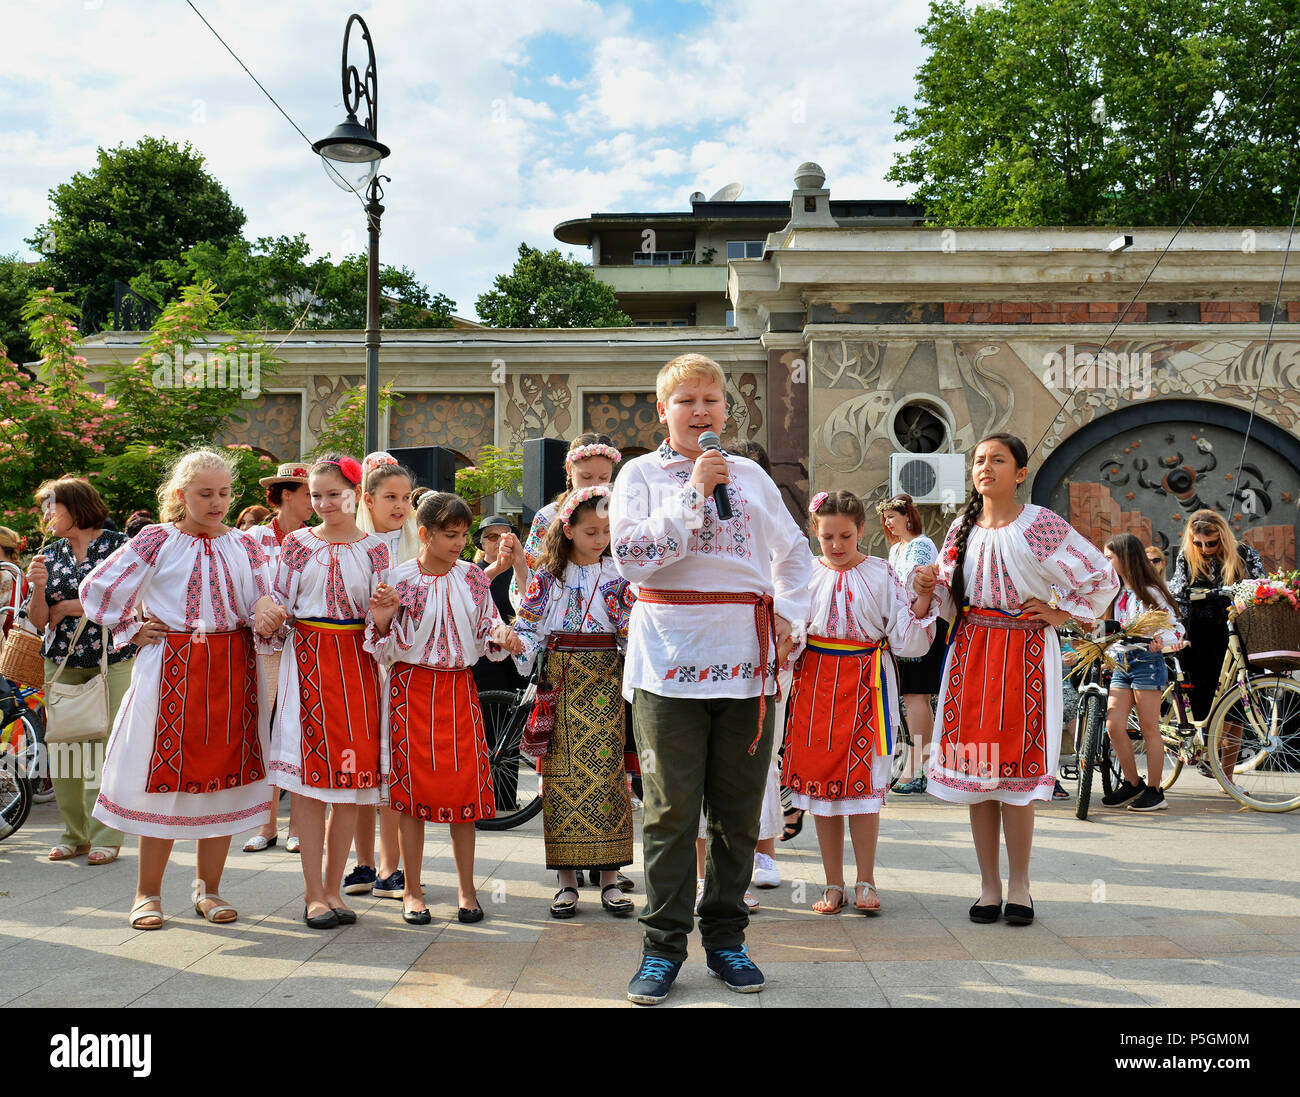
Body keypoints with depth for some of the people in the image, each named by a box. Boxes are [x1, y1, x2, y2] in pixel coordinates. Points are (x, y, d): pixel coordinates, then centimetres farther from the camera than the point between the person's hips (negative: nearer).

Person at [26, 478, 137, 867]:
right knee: (63, 746, 1)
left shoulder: (119, 545, 1)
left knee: (105, 746, -7)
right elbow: (38, 620, 9)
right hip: (61, 662, 4)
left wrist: (71, 607, -5)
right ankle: (74, 834, 11)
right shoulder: (49, 554, 13)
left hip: (111, 660, -4)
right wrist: (39, 587, -10)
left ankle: (105, 836, -1)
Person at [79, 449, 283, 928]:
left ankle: (208, 888, 20)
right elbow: (97, 587, 5)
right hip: (174, 669, -3)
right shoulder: (157, 540, 0)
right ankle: (148, 893, 15)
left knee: (225, 774, 6)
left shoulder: (243, 544, 9)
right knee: (167, 776, 0)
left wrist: (265, 611, -16)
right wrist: (131, 630, 3)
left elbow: (264, 597, 6)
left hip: (233, 670, 3)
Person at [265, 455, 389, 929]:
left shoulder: (374, 549, 7)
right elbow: (279, 604, 8)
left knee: (352, 775, 3)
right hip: (307, 659, -1)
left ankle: (334, 888, 15)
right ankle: (314, 894, 6)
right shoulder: (297, 543, 6)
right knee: (311, 773, -3)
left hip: (356, 662, 1)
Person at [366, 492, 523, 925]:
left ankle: (466, 889, 16)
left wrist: (502, 635, -12)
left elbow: (486, 630, 10)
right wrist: (381, 619, -24)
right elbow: (386, 649, -4)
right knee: (413, 788, 1)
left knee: (465, 786, 4)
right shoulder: (398, 579, -5)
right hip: (412, 688, -3)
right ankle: (412, 892, 14)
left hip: (459, 689, 3)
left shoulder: (472, 577, 5)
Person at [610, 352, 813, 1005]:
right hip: (670, 658, -3)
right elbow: (630, 554, -13)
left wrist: (788, 614, 10)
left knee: (739, 809, 8)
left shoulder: (750, 475, 13)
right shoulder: (641, 474, 4)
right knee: (671, 810, -1)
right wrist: (693, 493, -14)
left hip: (745, 658, 3)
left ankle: (725, 937, 22)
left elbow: (794, 551, 24)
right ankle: (663, 945, 11)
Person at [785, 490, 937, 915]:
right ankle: (833, 884, 16)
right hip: (816, 683, 2)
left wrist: (923, 598, -16)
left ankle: (865, 883, 12)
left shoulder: (882, 575, 0)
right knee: (820, 780, 5)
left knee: (863, 782, -2)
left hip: (865, 684, -2)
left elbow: (906, 639, -4)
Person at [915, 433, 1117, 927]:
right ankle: (989, 886, 14)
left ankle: (1018, 886, 11)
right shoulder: (962, 529, 9)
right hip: (971, 652, 4)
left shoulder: (1042, 526, -4)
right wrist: (928, 585, -3)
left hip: (1024, 653, -4)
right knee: (975, 768, 4)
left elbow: (1102, 577, 1)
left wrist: (1060, 613, -3)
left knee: (1016, 769, -3)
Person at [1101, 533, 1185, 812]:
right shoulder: (1115, 593, 17)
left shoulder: (1150, 592, -4)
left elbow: (1176, 628, -7)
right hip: (1120, 663, 6)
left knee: (1149, 728, -3)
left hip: (1146, 662, -6)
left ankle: (1154, 791, 5)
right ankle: (1132, 783, 11)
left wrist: (1160, 640, -26)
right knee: (1114, 726, -4)